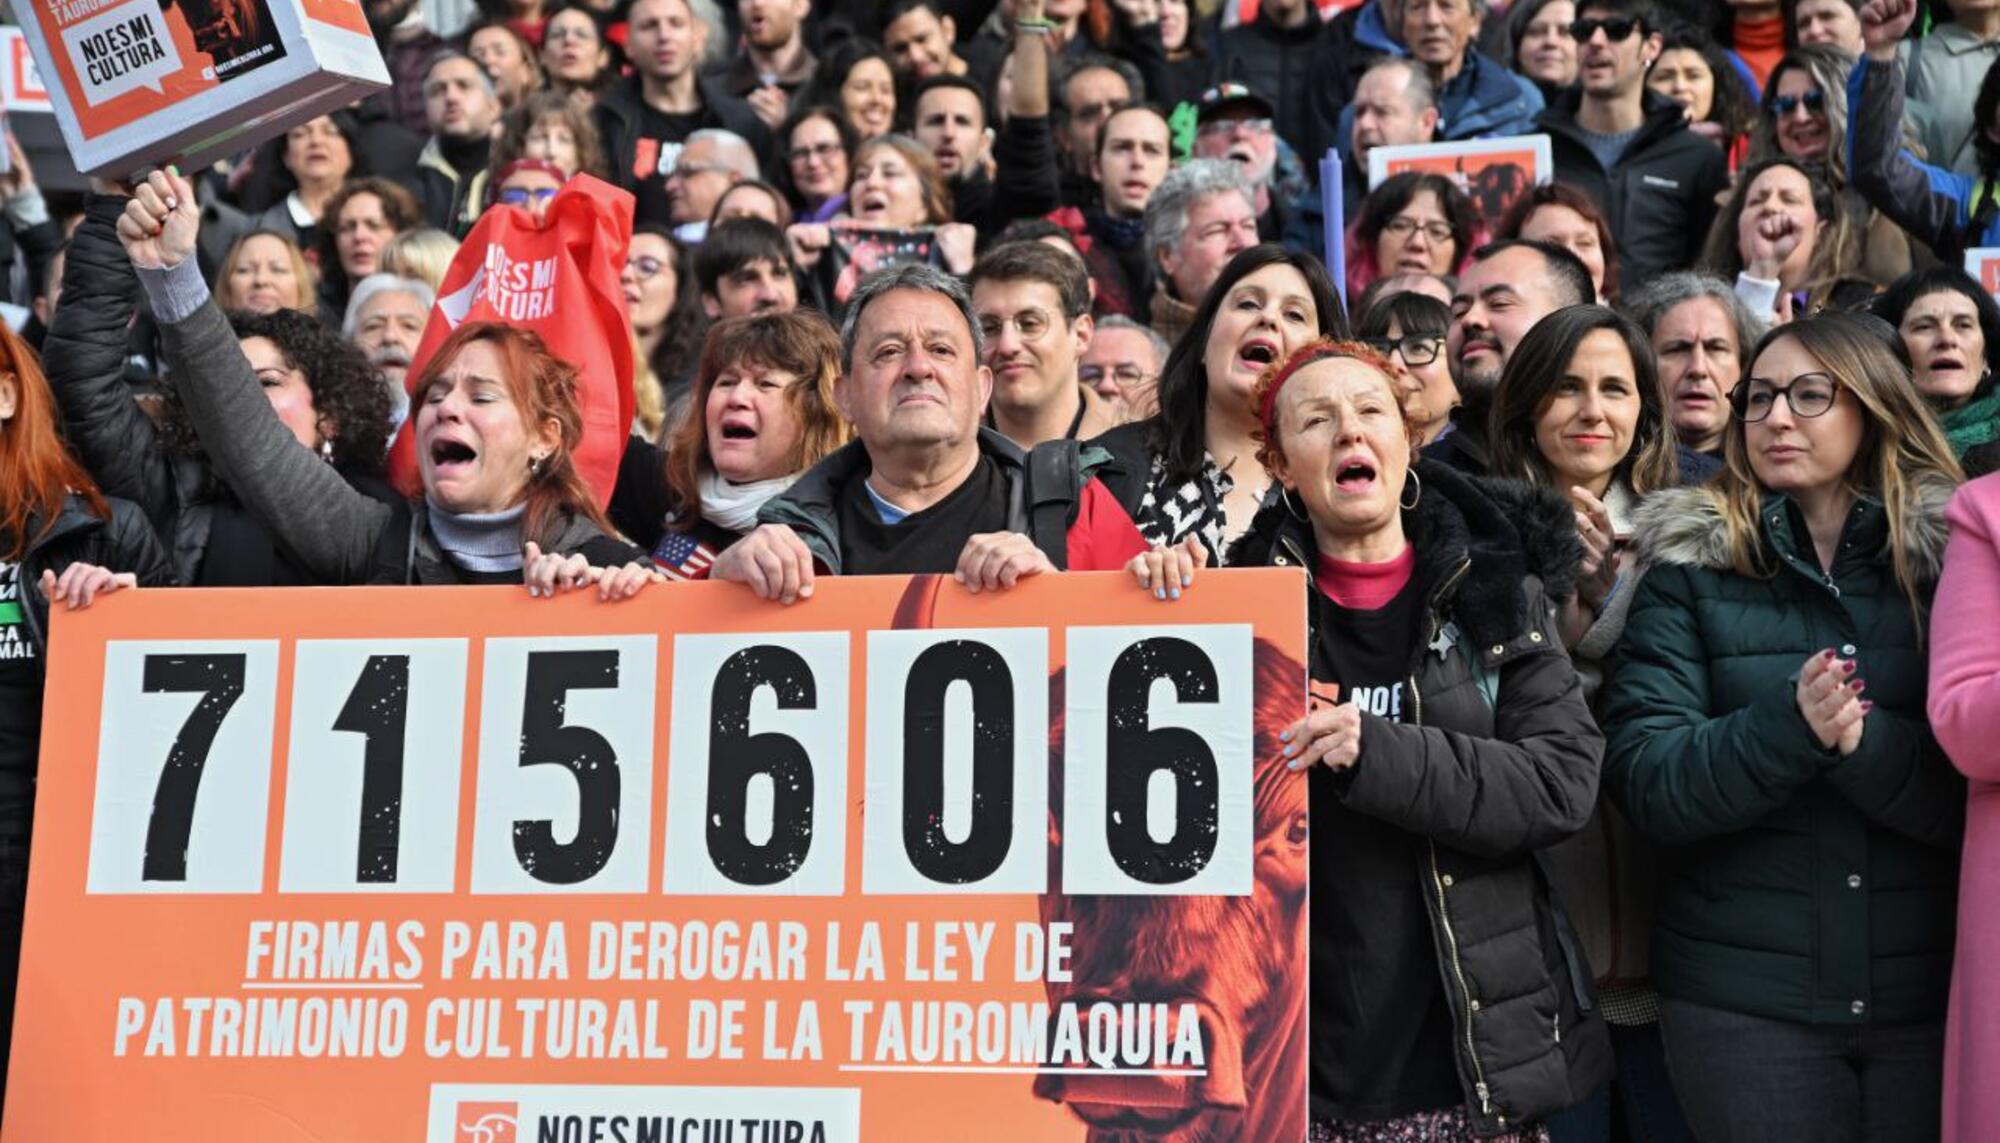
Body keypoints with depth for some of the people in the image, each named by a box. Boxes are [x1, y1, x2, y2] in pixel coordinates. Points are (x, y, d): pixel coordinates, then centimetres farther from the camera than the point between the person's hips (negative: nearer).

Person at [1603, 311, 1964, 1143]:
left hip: (1935, 989, 1)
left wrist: (1864, 741, -23)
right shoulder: (1690, 566, 0)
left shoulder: (1948, 554, 1)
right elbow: (1642, 781, -10)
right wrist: (1788, 725, -25)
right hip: (1741, 995, -1)